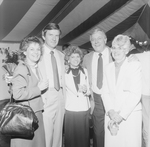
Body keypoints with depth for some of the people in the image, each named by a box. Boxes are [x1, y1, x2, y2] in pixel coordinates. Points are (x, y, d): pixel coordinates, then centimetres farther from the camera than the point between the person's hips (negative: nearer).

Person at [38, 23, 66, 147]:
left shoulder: (61, 55, 12)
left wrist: (64, 96, 10)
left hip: (60, 96, 6)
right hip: (45, 97, -5)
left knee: (58, 130, 15)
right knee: (46, 131, 1)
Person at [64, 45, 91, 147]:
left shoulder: (85, 71, 6)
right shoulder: (65, 72, -3)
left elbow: (89, 92, 9)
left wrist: (85, 90, -10)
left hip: (84, 109, 2)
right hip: (70, 109, -2)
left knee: (84, 136, 8)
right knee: (71, 136, 4)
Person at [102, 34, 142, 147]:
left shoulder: (135, 65, -3)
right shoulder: (108, 68, 11)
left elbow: (135, 94, -10)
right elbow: (105, 93, 5)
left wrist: (121, 115, -14)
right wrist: (111, 112, -10)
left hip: (130, 116, -3)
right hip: (111, 117, 3)